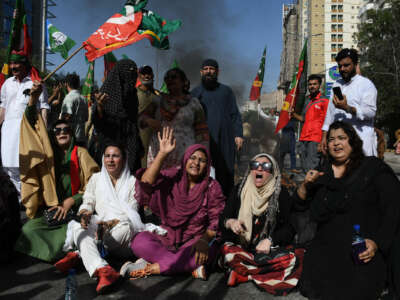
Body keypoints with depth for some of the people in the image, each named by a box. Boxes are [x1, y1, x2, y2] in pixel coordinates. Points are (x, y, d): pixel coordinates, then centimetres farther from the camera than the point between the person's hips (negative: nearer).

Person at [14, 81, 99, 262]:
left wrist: (70, 201, -10)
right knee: (28, 231, -23)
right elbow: (32, 125, 3)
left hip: (74, 210, -2)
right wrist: (33, 99, -10)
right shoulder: (48, 153, 14)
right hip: (47, 209, 2)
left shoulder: (80, 154, 7)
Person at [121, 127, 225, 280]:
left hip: (194, 242, 0)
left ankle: (149, 267, -23)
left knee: (209, 250, -34)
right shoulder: (173, 177, 0)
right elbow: (146, 183, -18)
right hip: (166, 240, 1)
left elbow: (216, 221, -5)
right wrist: (162, 154, -24)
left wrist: (204, 240, -24)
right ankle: (191, 266, -23)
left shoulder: (212, 187, 1)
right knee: (139, 240, -26)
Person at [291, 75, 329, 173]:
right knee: (304, 167, 8)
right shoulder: (307, 101, 20)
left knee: (311, 168, -12)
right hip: (303, 138, 7)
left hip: (315, 139, -7)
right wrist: (293, 114, 8)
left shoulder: (324, 101, -1)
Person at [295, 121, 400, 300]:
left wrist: (377, 243, -13)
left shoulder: (373, 167, 3)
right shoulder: (323, 173, 14)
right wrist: (306, 185, -3)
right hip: (326, 250, 3)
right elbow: (299, 206, 15)